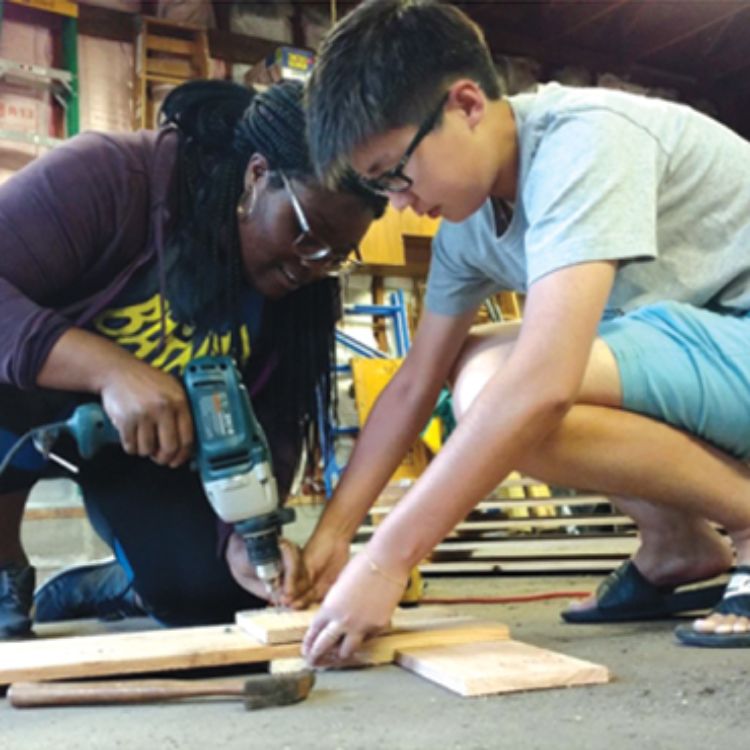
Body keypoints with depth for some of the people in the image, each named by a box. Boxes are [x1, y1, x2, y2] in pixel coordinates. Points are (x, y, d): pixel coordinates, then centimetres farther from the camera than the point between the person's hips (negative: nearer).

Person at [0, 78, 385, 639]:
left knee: (213, 594, -11)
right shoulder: (108, 175, -30)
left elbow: (272, 430, -15)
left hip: (148, 447, 4)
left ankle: (112, 588, 23)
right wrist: (110, 368, -49)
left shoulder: (305, 293, -14)